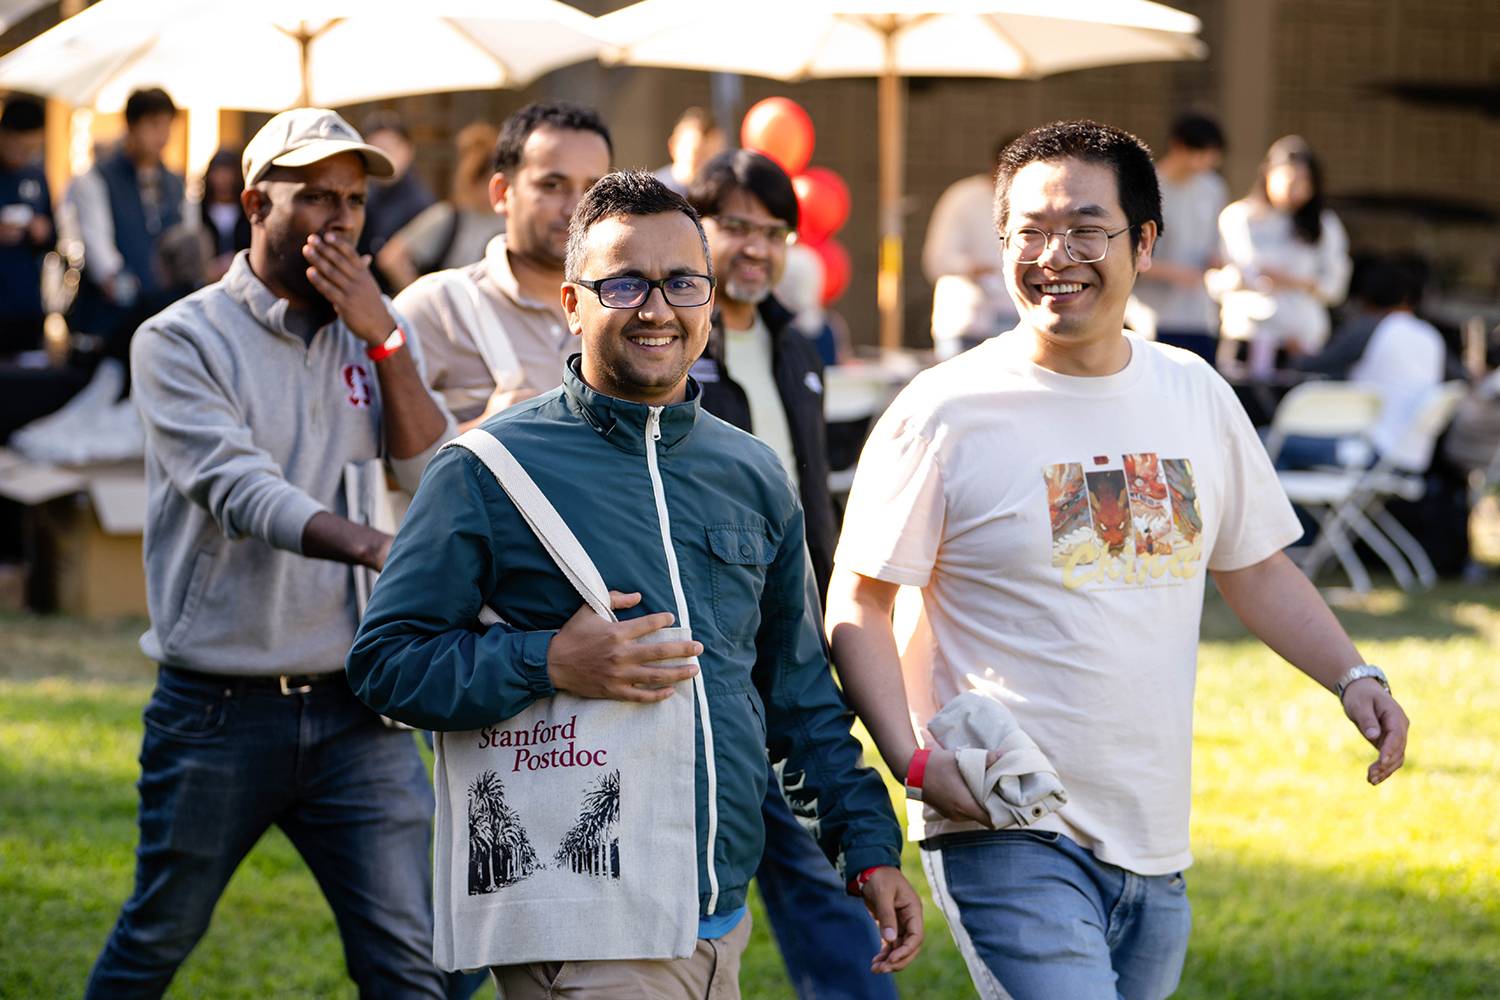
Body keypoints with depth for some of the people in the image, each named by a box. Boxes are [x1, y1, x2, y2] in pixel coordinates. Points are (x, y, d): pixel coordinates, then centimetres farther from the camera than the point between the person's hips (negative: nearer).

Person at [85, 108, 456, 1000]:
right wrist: (373, 547, -36)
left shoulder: (380, 337, 11)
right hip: (217, 714, -3)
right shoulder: (182, 341, -4)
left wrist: (383, 341, -10)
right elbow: (238, 489, -20)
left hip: (355, 710, 3)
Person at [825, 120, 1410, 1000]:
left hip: (1156, 849, 6)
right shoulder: (948, 413, -7)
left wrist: (1353, 677, 4)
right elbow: (857, 606, -5)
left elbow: (1258, 569, 20)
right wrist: (917, 760, -18)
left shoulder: (1196, 395, 9)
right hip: (1008, 836, -6)